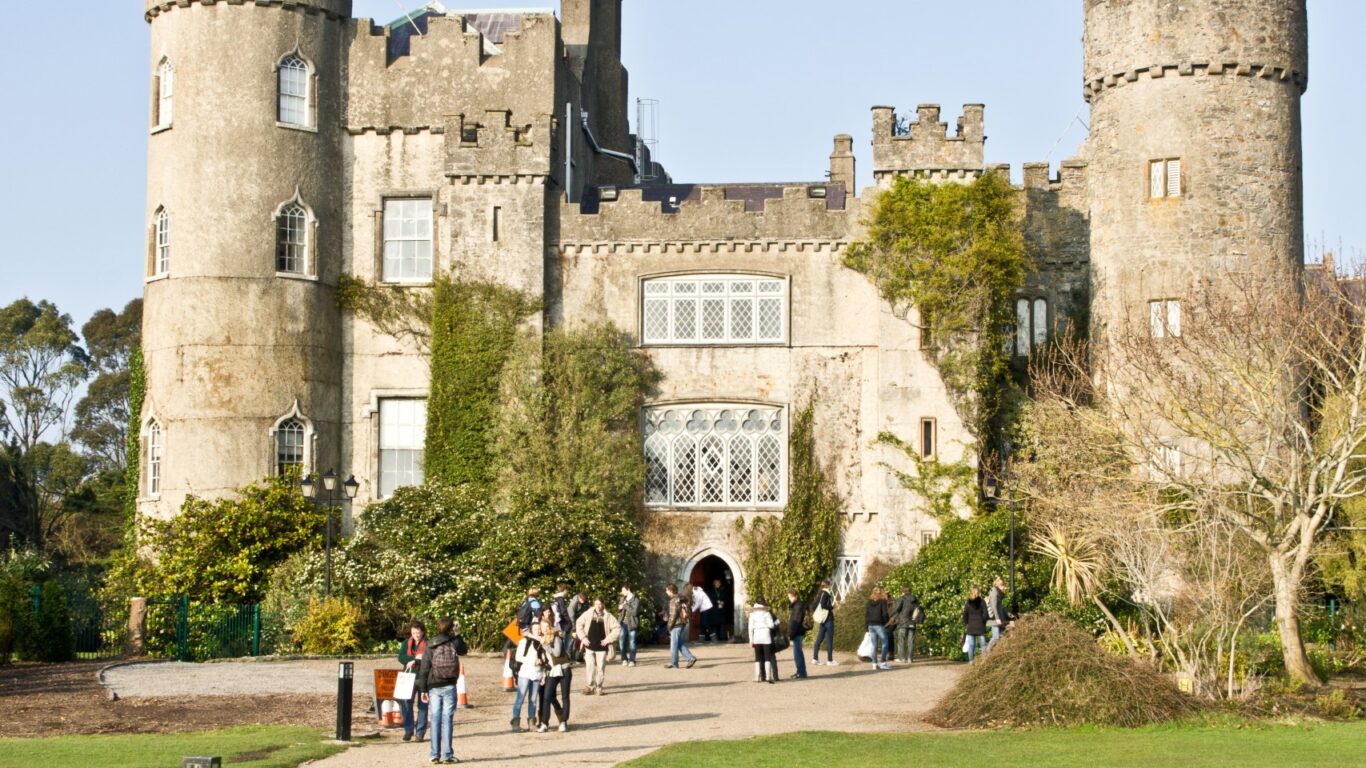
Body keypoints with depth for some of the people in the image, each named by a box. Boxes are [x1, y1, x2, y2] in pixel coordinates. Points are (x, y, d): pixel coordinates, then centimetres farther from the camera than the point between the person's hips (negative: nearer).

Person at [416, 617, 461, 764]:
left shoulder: (429, 647, -2)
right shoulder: (454, 643, -2)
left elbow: (424, 669, -3)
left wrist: (423, 690, 1)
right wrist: (457, 634, 32)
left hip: (434, 687, 1)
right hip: (449, 687, 0)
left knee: (435, 719, 5)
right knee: (448, 719, 1)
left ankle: (435, 754, 5)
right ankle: (447, 754, -1)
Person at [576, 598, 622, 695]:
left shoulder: (608, 616, -3)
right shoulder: (588, 614, -1)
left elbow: (617, 628, -1)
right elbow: (579, 624, 7)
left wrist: (608, 639, -6)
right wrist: (583, 637, -1)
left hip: (601, 646, -1)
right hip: (589, 645, 1)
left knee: (601, 667, 2)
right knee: (590, 666, 0)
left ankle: (599, 687, 14)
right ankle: (591, 687, 10)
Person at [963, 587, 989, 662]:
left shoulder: (968, 603, 4)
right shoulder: (982, 602, -5)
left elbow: (965, 615, 4)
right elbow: (985, 614, -8)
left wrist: (966, 624, 14)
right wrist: (983, 622, 6)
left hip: (970, 627, 3)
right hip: (980, 627, -2)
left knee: (971, 645, 5)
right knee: (983, 644, 1)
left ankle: (971, 661, 4)